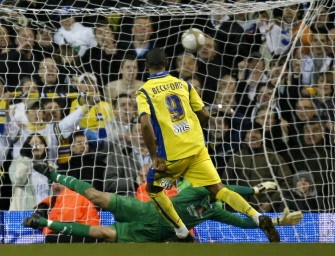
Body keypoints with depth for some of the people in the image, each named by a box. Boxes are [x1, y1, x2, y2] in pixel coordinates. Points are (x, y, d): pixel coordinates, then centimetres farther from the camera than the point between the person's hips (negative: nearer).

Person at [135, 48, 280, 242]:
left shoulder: (144, 92, -2)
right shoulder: (183, 84, 10)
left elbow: (146, 124, -18)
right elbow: (205, 115, 11)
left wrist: (154, 157, -11)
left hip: (171, 155, -3)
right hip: (197, 148, 3)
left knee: (154, 189, 20)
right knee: (218, 189, 4)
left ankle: (183, 234, 13)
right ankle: (259, 218, -16)